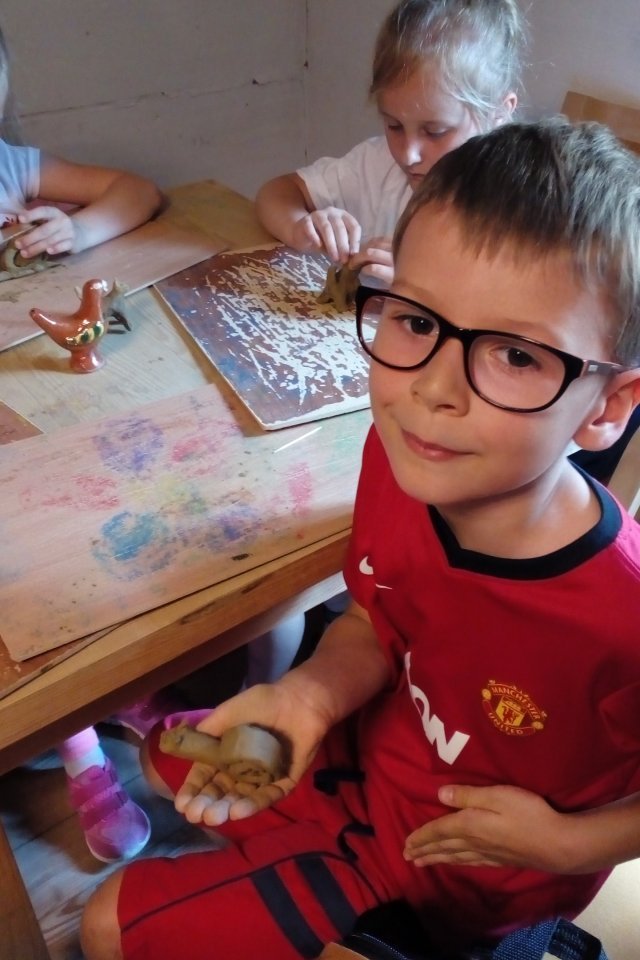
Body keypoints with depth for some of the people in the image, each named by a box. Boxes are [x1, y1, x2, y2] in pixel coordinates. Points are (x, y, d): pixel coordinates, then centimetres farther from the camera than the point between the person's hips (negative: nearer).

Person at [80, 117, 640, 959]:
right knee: (158, 745, 23)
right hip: (375, 748, 5)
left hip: (453, 872, -4)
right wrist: (310, 695, -23)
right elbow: (376, 622, -5)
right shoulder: (395, 454, -22)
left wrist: (567, 843, -21)